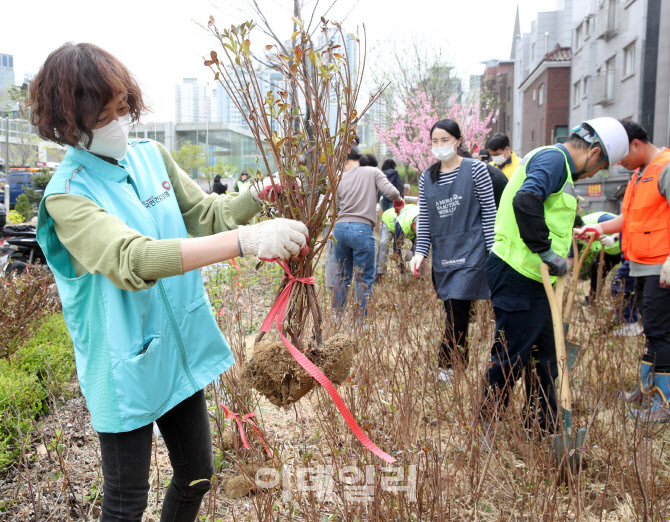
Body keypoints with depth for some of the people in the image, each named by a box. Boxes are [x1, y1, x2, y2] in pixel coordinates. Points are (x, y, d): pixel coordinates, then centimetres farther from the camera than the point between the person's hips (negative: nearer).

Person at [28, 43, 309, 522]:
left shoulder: (152, 156, 1)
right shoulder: (67, 194, -18)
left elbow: (207, 214, 9)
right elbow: (134, 259, -34)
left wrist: (257, 195, -12)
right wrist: (245, 240, -43)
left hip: (182, 351, 6)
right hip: (125, 368, -6)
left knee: (197, 476, 21)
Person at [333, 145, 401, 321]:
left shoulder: (341, 180, 11)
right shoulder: (373, 172, 4)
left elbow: (336, 209, 12)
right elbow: (390, 192, -9)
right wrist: (399, 199, 11)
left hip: (340, 227, 4)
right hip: (362, 229, -4)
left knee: (342, 275, 17)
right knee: (364, 278, 5)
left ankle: (336, 315, 24)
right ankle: (360, 320, 7)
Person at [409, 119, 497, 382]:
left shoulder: (475, 169, -2)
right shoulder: (427, 177, 10)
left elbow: (489, 213, -2)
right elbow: (424, 219, 11)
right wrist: (420, 252, 1)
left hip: (470, 251, -4)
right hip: (442, 253, 4)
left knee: (458, 309, -11)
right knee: (452, 311, 8)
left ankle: (446, 366, 0)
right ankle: (459, 365, 20)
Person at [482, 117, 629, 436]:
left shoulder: (554, 160, 22)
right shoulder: (554, 158, -11)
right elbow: (526, 200, -30)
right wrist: (547, 251, -27)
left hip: (532, 279, 11)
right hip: (518, 275, -11)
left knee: (544, 356, 18)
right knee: (511, 358, -3)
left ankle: (544, 432, 31)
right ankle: (485, 432, 10)